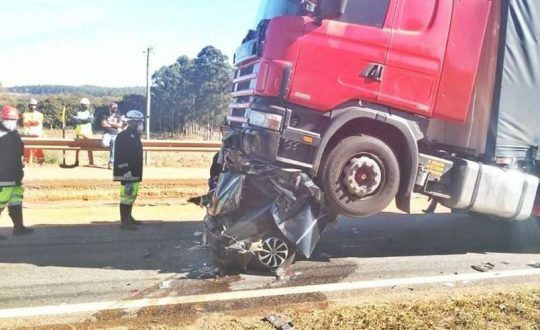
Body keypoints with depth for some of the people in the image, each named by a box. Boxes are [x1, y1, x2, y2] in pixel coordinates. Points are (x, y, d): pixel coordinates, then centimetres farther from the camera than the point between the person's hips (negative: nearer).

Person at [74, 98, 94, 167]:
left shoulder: (90, 113, 10)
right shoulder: (78, 113, 7)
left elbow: (91, 120, -8)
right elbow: (76, 120, -9)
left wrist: (81, 120, -13)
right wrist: (85, 120, -14)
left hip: (88, 133, 0)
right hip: (79, 132, 0)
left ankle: (91, 162, -3)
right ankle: (76, 161, 10)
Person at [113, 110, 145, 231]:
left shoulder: (135, 135, 16)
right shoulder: (123, 136, -14)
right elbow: (121, 156, -20)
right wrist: (126, 171, -23)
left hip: (135, 173, 10)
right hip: (127, 173, -10)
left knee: (132, 196, 17)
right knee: (126, 196, -8)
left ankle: (129, 218, 28)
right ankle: (124, 222, -3)